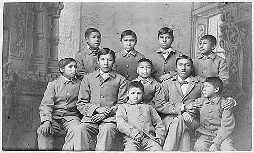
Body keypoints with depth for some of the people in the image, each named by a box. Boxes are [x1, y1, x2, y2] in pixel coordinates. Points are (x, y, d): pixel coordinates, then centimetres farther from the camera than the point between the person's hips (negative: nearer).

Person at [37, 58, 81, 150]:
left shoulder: (79, 84, 14)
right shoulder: (53, 84, 11)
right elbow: (46, 105, 0)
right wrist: (46, 121, -17)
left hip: (71, 116, 0)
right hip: (54, 117, 0)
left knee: (75, 130, -32)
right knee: (42, 131, -28)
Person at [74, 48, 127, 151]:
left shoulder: (120, 80, 15)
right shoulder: (88, 78, 19)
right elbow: (81, 104, 13)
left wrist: (106, 113, -9)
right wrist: (97, 109, -6)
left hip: (110, 118, -1)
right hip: (91, 117, 2)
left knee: (107, 129, -35)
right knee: (81, 129, -31)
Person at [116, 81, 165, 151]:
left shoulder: (148, 107, 31)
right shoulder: (123, 107, 22)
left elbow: (159, 123, 26)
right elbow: (121, 123, 4)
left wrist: (159, 137, 6)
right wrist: (134, 133, -13)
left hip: (149, 137, 2)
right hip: (131, 138, -2)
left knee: (157, 149, -29)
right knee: (130, 149, -35)